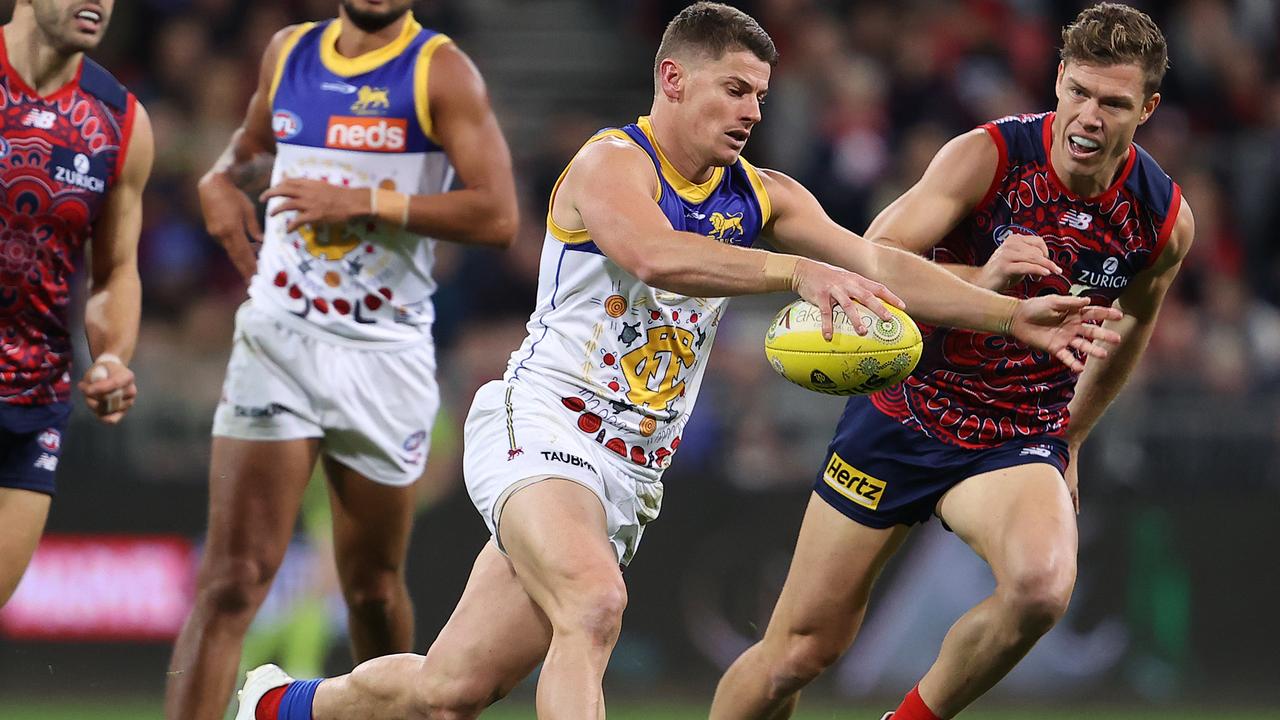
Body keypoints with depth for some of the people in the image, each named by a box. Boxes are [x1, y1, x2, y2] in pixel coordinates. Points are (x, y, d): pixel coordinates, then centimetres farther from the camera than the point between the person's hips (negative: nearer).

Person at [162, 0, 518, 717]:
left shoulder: (442, 72, -4)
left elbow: (498, 216, -13)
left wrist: (364, 203, -18)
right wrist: (223, 180, 10)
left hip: (384, 355, -2)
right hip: (277, 341, 2)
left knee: (374, 589, 10)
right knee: (232, 581, -10)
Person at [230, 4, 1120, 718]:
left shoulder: (760, 198, 11)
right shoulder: (612, 163, -10)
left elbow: (878, 265, 5)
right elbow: (655, 255, -31)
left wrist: (1012, 315, -5)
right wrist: (796, 271, -40)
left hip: (630, 476, 7)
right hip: (540, 425, -7)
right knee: (594, 604, -34)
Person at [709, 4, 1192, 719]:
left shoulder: (1167, 221, -7)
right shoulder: (986, 156, -16)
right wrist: (979, 281, -39)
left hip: (1021, 439, 1)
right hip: (907, 412, -1)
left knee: (1042, 586, -33)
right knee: (799, 652, 1)